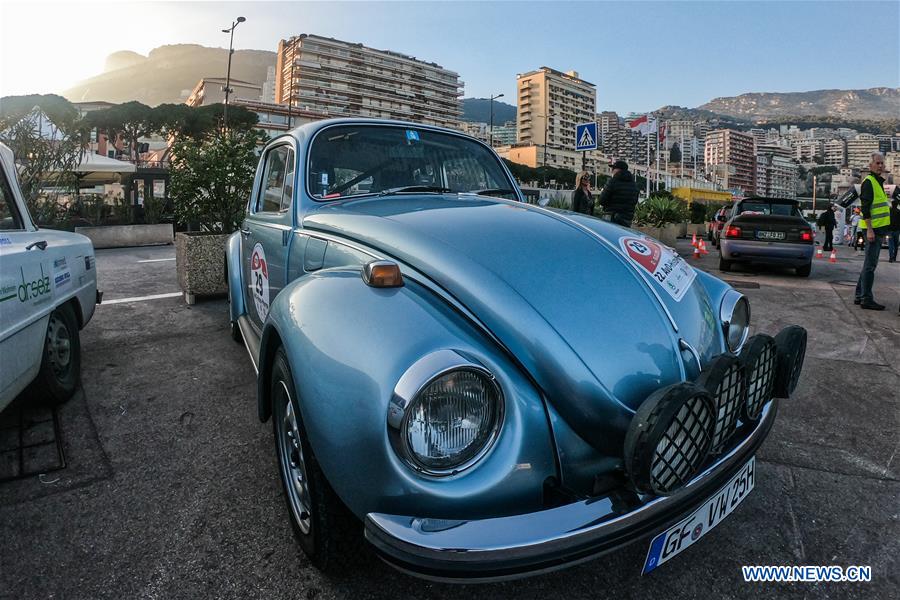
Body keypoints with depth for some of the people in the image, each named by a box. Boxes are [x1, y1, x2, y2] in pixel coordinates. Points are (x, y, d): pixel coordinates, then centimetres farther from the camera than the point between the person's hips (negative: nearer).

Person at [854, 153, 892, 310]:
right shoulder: (869, 182, -10)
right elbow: (865, 208, -18)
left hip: (878, 229, 10)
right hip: (872, 229, -10)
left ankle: (860, 296, 18)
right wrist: (869, 230, -24)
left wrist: (882, 231, 24)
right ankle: (866, 299, -5)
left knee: (869, 264, 13)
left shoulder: (878, 182, 20)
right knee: (870, 265, -8)